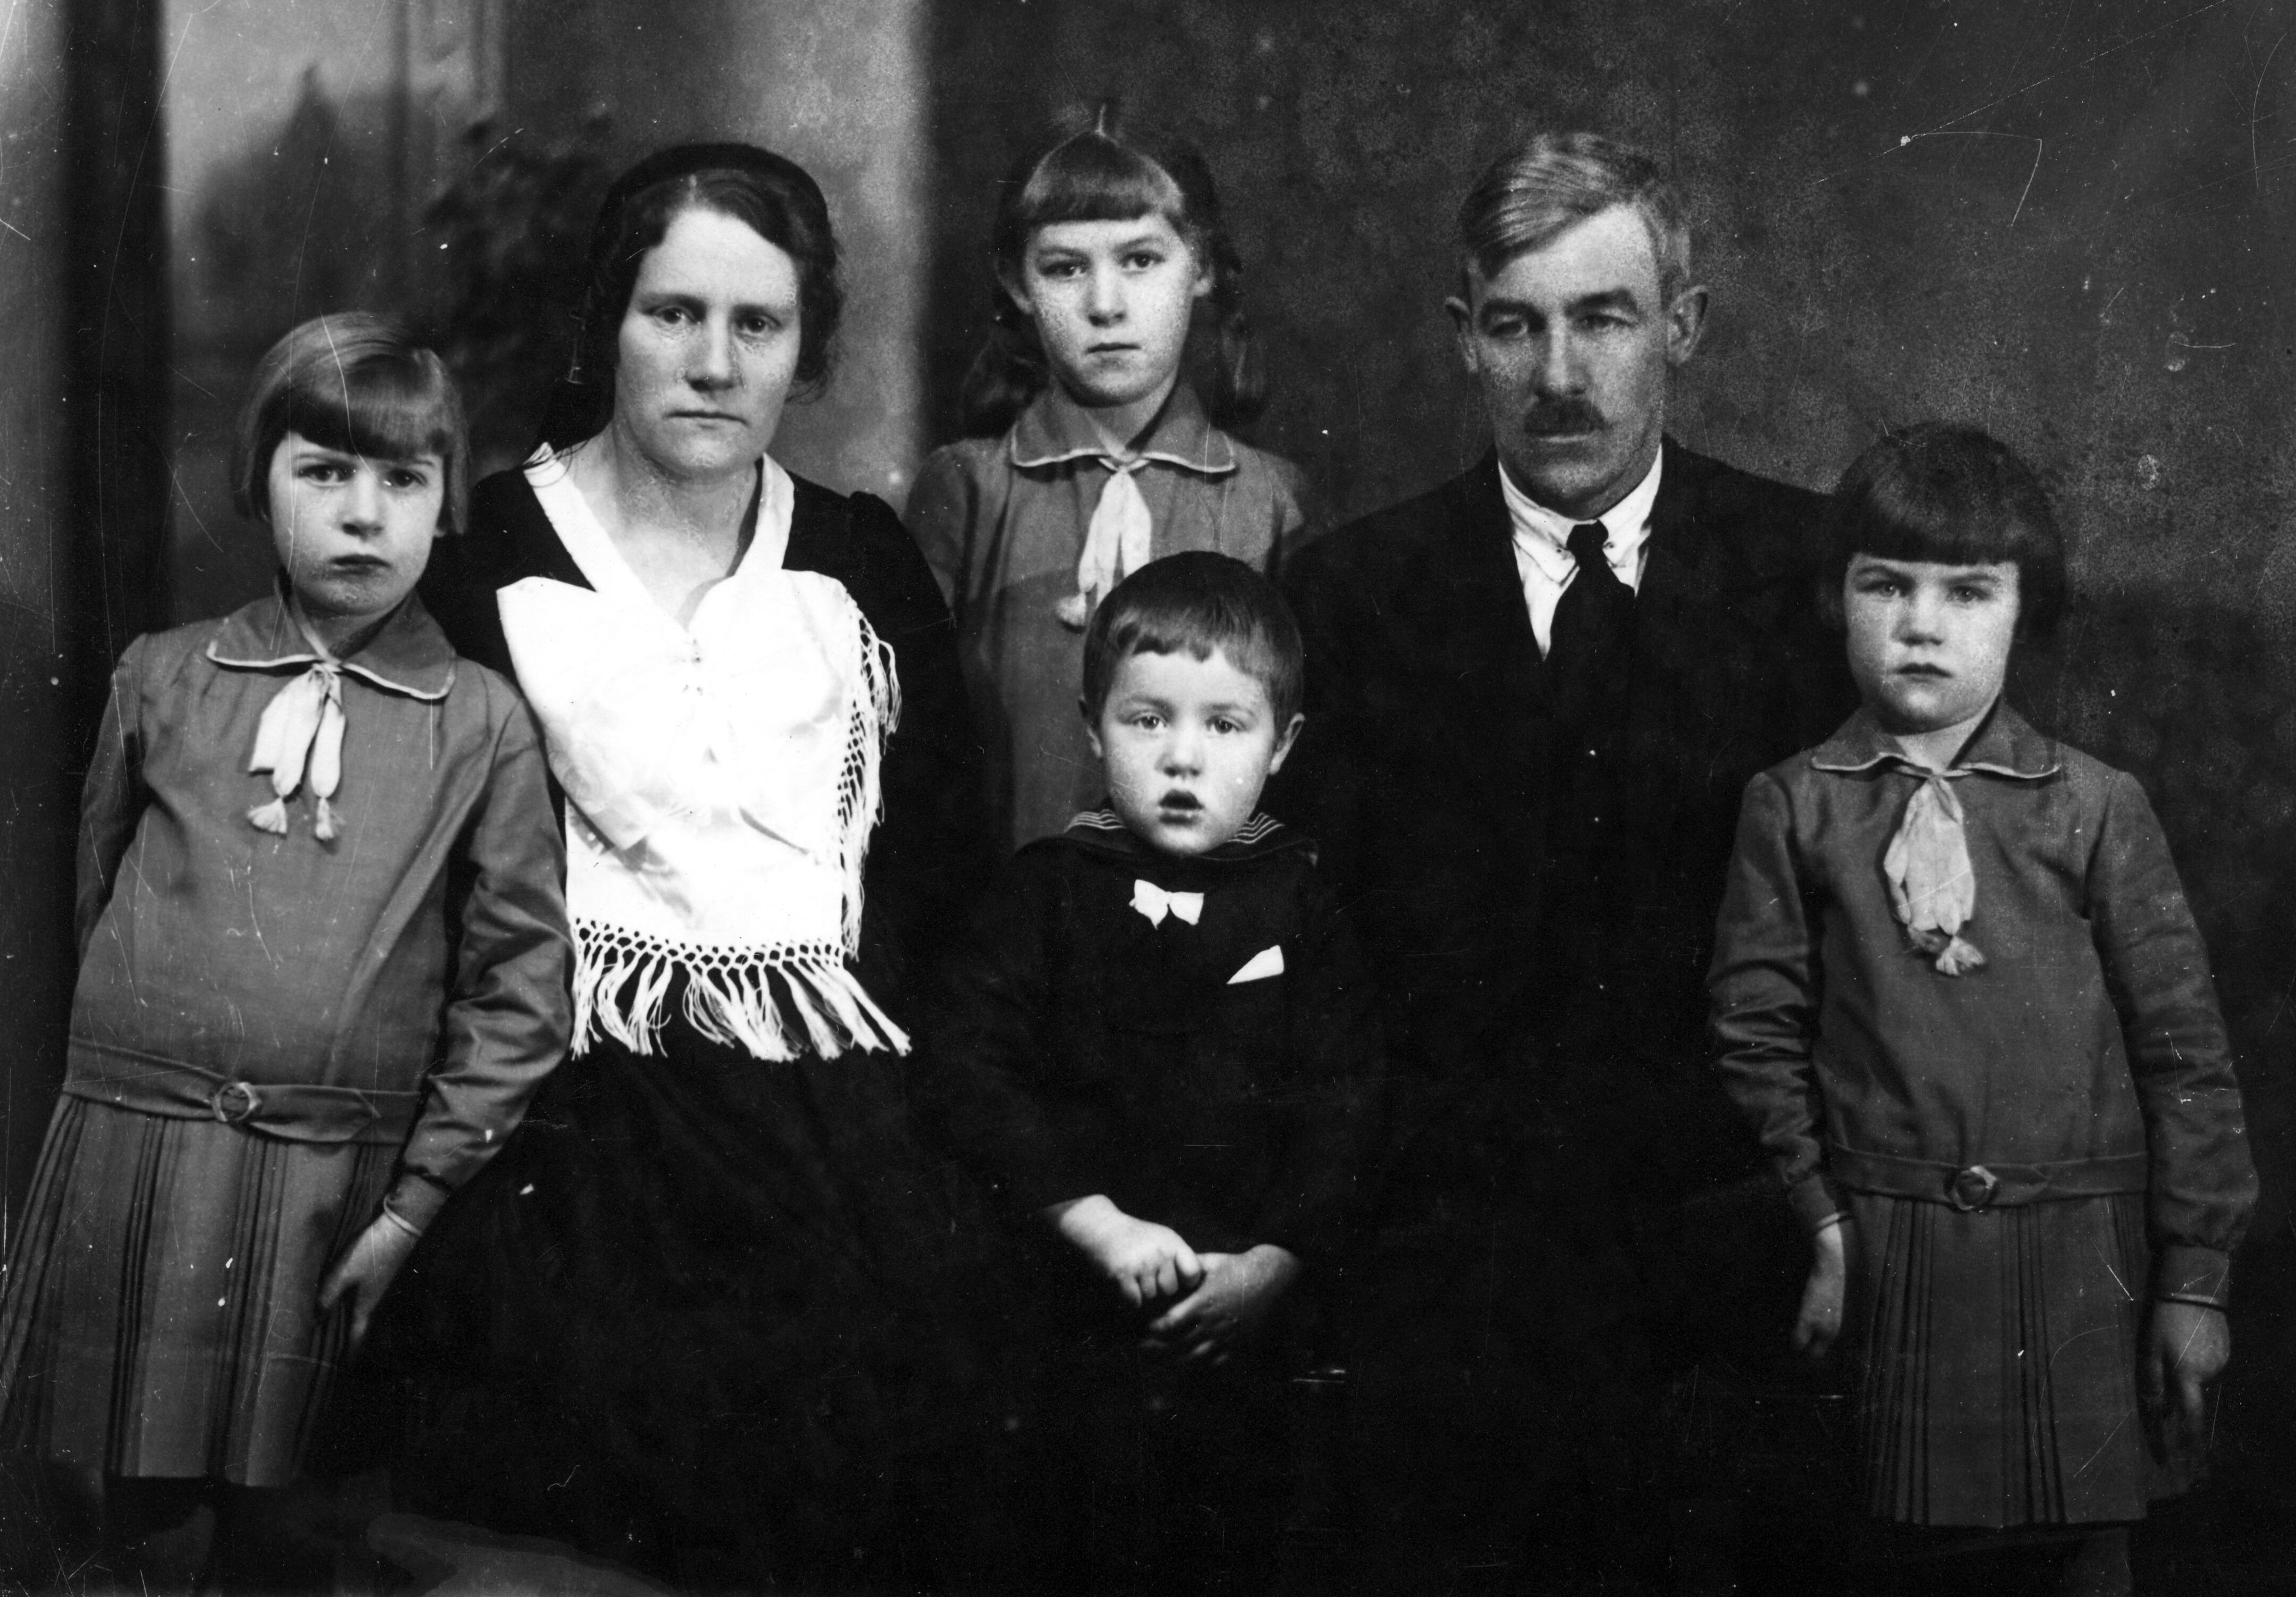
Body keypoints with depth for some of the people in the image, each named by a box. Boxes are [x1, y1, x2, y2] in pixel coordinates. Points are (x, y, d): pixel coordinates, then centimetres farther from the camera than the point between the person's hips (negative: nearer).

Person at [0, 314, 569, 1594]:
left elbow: (520, 984, -1)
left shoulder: (483, 723, 0)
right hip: (135, 1154, 1)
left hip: (341, 1187, -1)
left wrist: (413, 1204, -4)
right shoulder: (162, 680, 5)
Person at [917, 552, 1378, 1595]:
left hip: (1251, 1318, 1)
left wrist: (1272, 1264, -14)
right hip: (1076, 1316, -1)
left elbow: (1348, 1113, -1)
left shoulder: (1302, 906, 5)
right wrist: (1100, 1224, -16)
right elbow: (968, 1072, -8)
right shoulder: (1046, 892, 2)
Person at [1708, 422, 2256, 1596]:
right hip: (1890, 1254, 0)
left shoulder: (2095, 809, -1)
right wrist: (1821, 1221, -3)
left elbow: (2183, 1044, 0)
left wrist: (2195, 1275, -1)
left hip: (2079, 1247, 0)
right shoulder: (1793, 809, 0)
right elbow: (1758, 1027, 2)